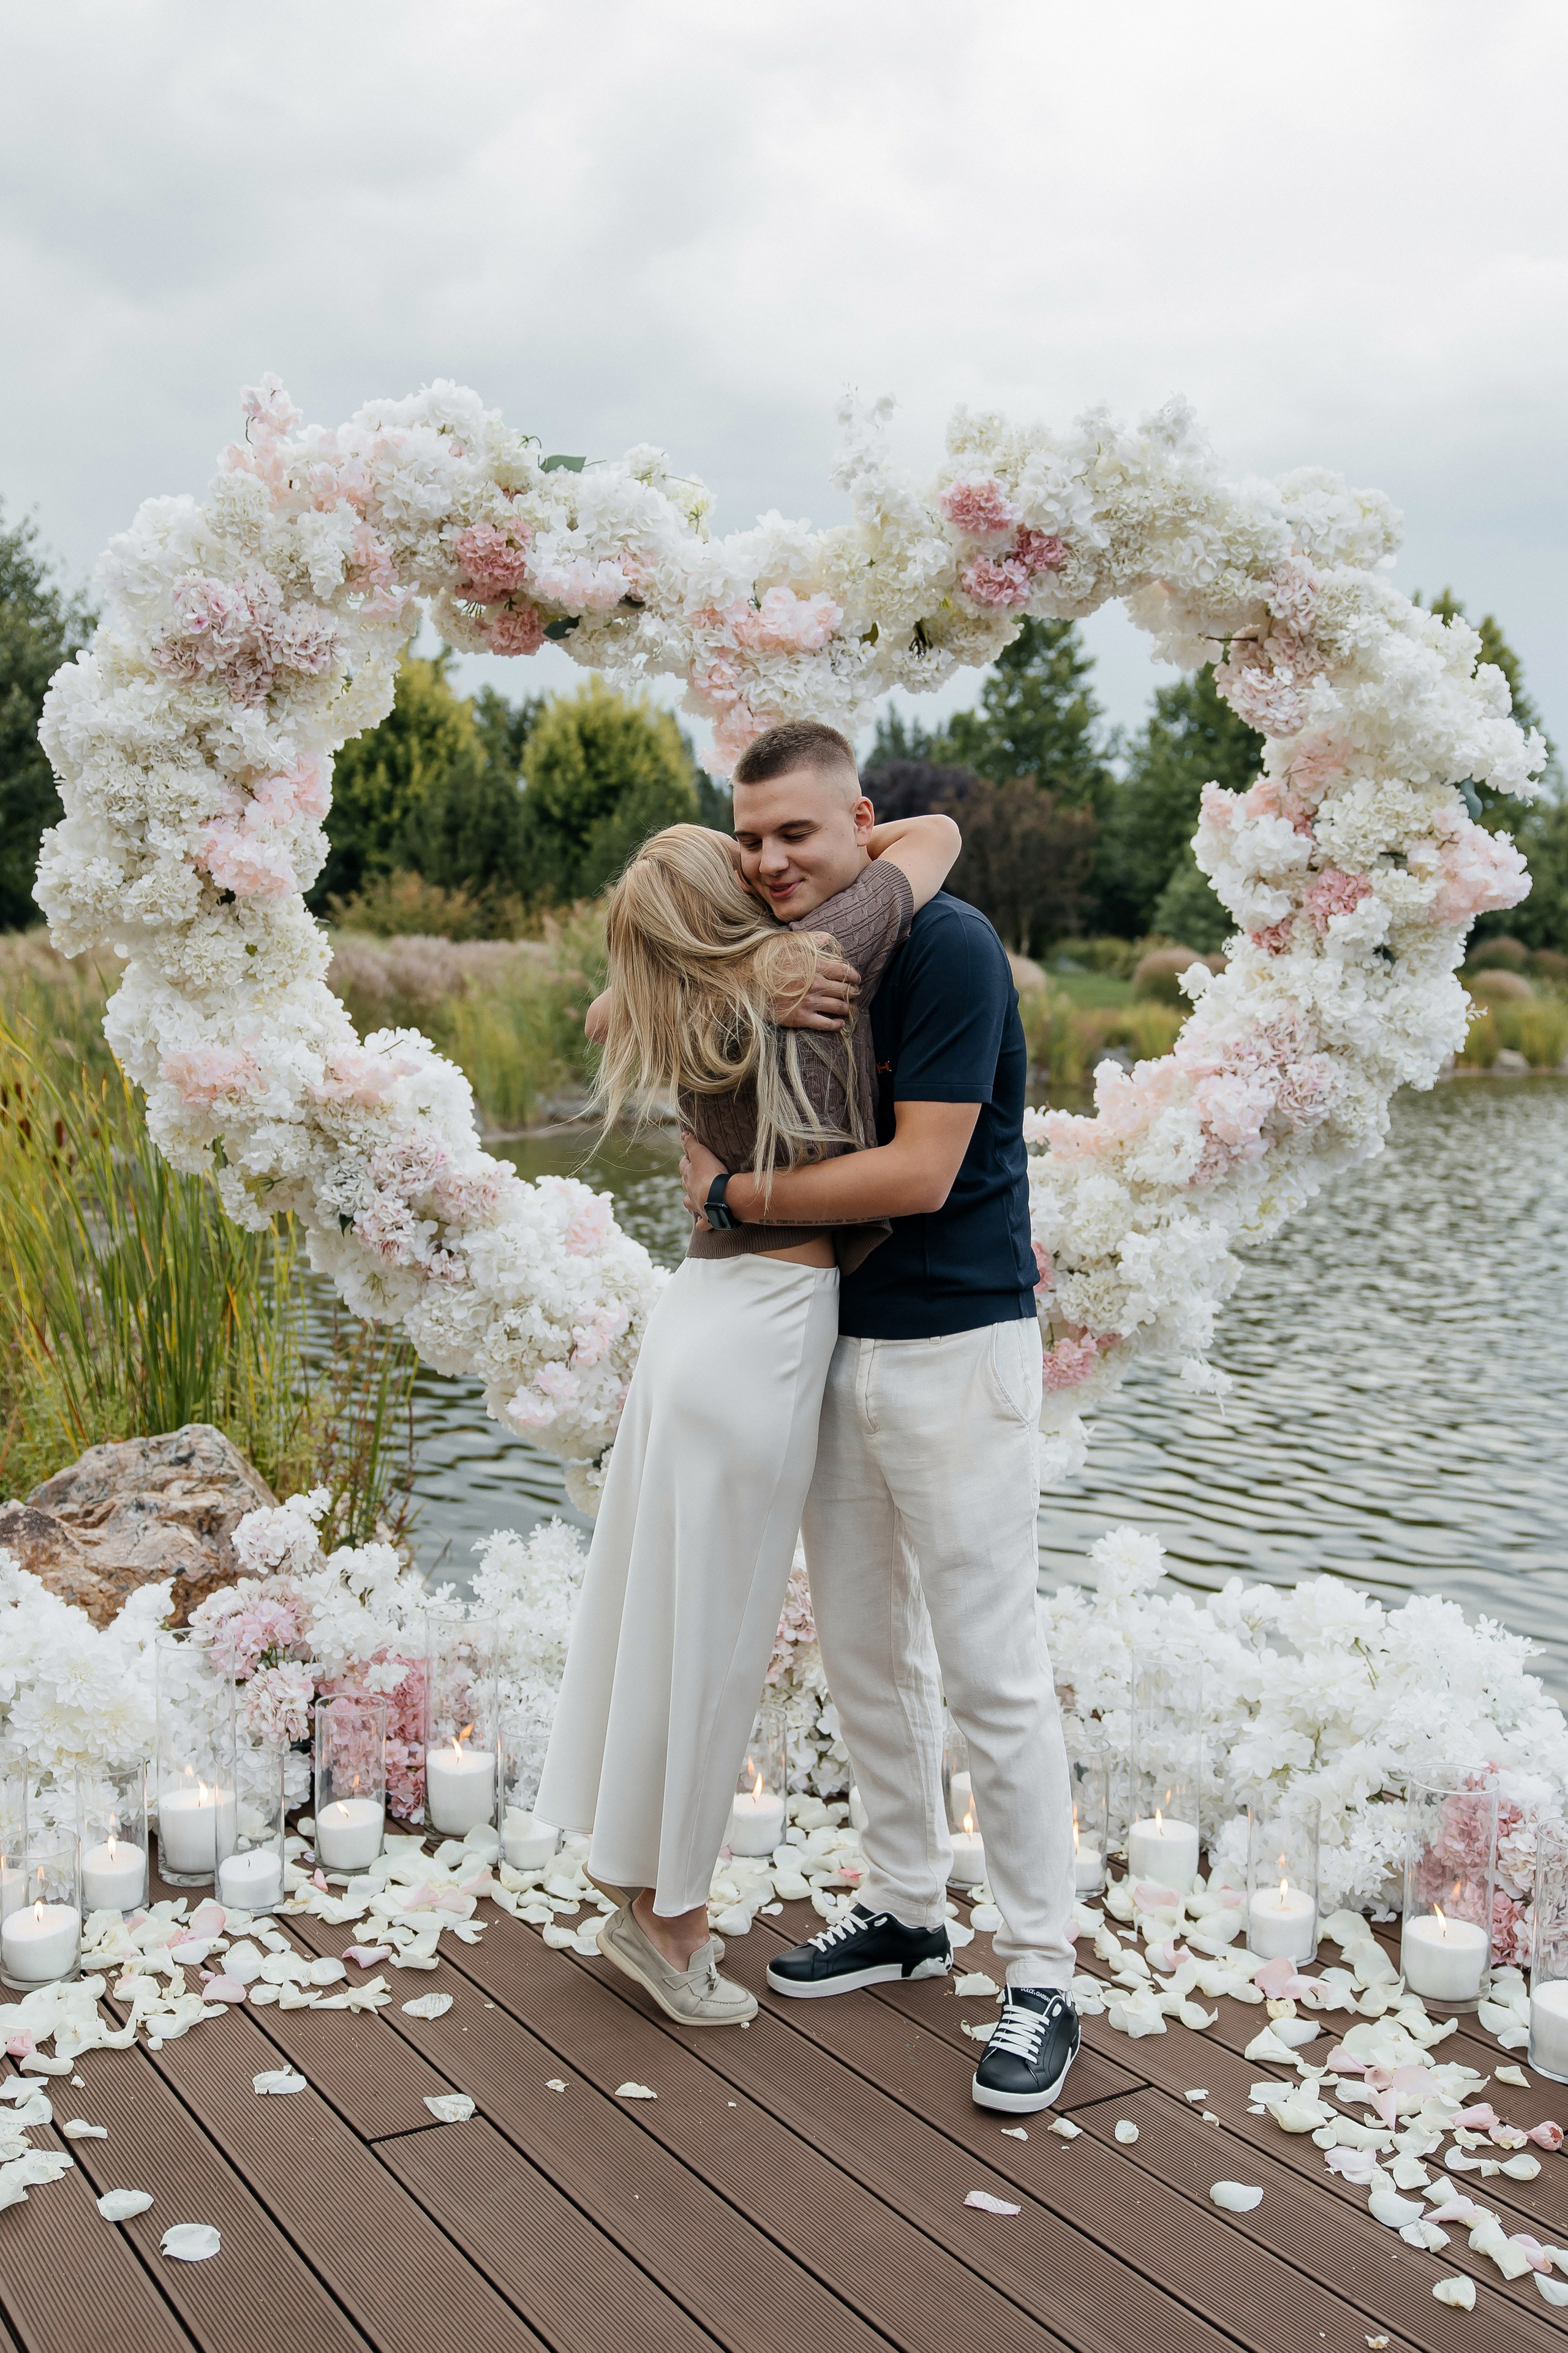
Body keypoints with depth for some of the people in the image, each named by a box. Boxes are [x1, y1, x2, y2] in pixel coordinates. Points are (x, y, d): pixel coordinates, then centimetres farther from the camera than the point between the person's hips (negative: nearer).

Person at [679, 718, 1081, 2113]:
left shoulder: (946, 947, -16)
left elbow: (918, 1173, -21)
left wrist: (732, 1196, -11)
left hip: (954, 1351, -8)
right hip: (833, 1344, 8)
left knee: (989, 1670, -2)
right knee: (864, 1653, 15)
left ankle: (1044, 1977, 10)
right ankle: (908, 1910, 32)